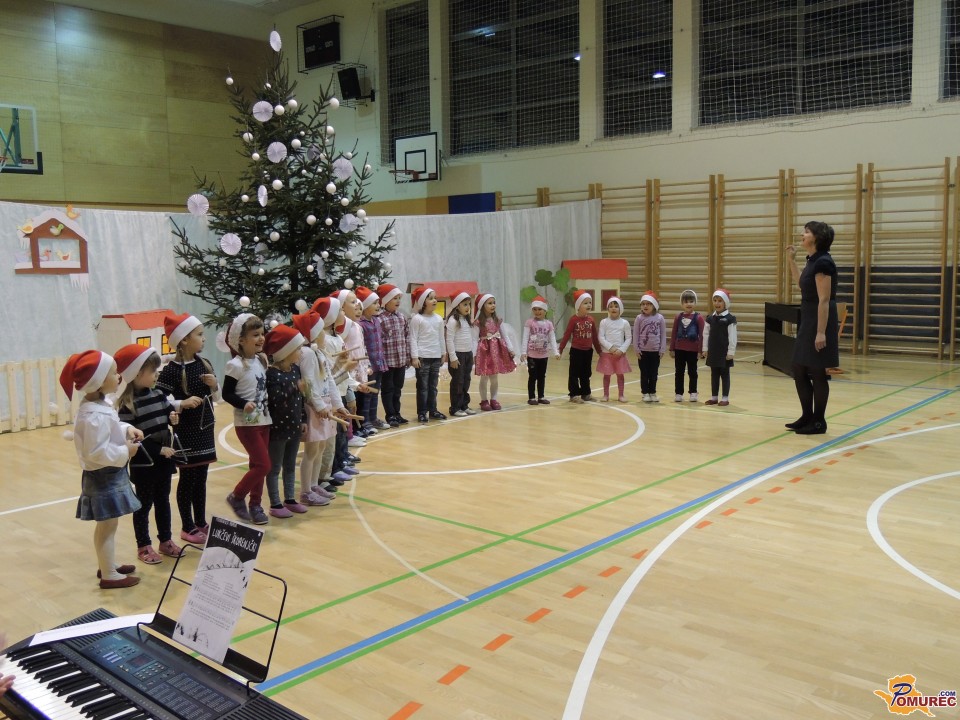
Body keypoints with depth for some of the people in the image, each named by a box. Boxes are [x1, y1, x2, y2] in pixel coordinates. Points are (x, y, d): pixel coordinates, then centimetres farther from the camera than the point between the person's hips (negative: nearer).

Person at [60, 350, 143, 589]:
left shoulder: (99, 407, 5)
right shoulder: (96, 415, -27)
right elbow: (97, 452, -30)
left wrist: (126, 429, 1)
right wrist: (125, 452, -20)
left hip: (108, 475, 10)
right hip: (104, 477, -10)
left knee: (105, 525, 22)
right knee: (108, 526, 1)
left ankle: (107, 565, 36)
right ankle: (110, 576, 12)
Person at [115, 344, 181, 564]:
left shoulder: (158, 394, 2)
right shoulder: (127, 405, -18)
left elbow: (169, 411, 16)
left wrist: (173, 417, -8)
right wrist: (159, 450, -21)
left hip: (164, 460, 6)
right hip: (143, 464, -6)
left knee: (163, 501, 18)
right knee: (144, 504, 8)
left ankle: (165, 540, 32)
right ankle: (143, 546, 22)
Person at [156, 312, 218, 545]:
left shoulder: (204, 364, 4)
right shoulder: (171, 370, -16)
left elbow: (216, 397, 15)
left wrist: (214, 385, -5)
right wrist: (182, 404, -29)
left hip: (205, 429, 6)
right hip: (185, 432, -6)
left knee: (201, 478, 15)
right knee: (187, 479, 5)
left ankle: (201, 523, 26)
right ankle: (188, 527, 17)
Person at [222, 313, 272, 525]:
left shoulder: (262, 360, 6)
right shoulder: (235, 365, -14)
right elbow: (227, 394, -14)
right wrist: (244, 404, -27)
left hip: (263, 420, 7)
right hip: (246, 423, -7)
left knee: (257, 464, 12)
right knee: (263, 465, -9)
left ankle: (255, 505, 24)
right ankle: (236, 497, 11)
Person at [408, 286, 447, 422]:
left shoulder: (439, 319, 9)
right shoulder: (417, 319, -7)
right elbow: (413, 338, -9)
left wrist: (443, 354, 16)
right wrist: (414, 357, -13)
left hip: (436, 357, 5)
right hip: (422, 357, -5)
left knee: (433, 386, 12)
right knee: (423, 386, 0)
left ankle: (432, 410, 20)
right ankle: (422, 412, 6)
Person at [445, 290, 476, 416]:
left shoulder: (467, 320, 12)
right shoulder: (453, 320, -13)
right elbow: (449, 340, -15)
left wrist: (472, 354, 14)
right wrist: (453, 357, -17)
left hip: (468, 354, 8)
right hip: (458, 354, -8)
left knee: (466, 381, 12)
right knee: (457, 382, -2)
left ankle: (464, 405, 20)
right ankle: (455, 408, 4)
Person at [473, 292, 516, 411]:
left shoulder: (497, 320, 6)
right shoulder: (478, 322, -10)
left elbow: (504, 335, 10)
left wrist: (511, 349, 3)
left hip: (497, 350, 5)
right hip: (484, 350, -5)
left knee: (495, 378, 10)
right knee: (484, 378, 3)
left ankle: (493, 399, 20)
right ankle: (484, 400, 12)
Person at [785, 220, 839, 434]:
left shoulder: (822, 262, -17)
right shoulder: (812, 261, 12)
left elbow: (824, 300, -20)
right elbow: (801, 284, 29)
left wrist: (821, 332, -23)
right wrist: (791, 259, 21)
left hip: (819, 322, -10)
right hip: (807, 322, 10)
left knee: (817, 373, -1)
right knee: (799, 371, 13)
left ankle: (819, 422, 10)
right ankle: (807, 417, 24)